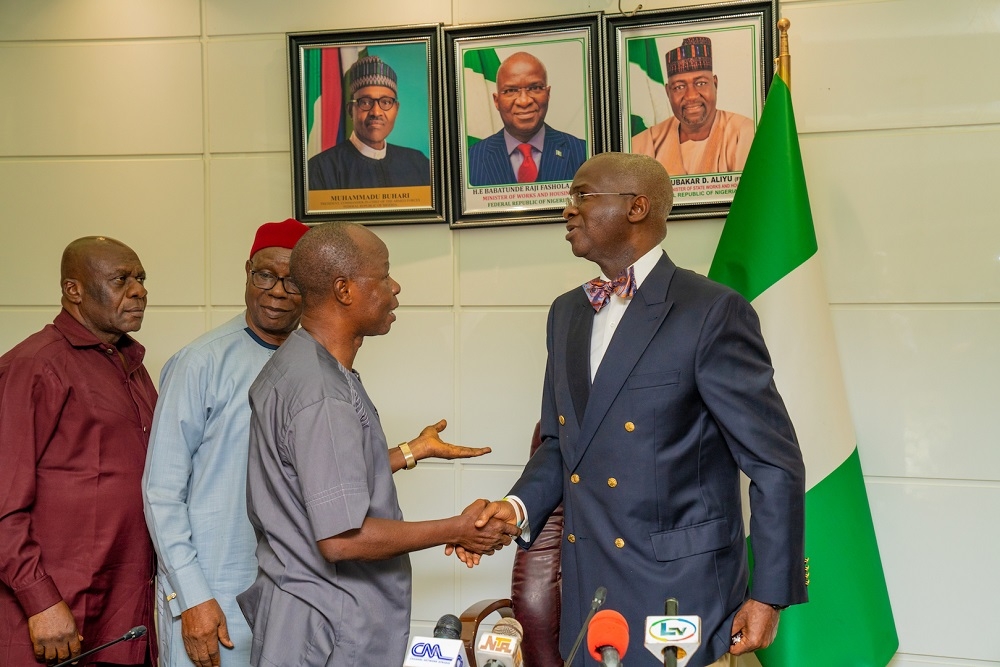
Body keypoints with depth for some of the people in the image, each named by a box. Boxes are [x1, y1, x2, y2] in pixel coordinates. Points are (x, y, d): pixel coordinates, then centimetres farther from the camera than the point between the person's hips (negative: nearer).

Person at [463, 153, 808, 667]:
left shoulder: (713, 312, -12)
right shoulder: (566, 314, 10)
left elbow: (775, 462, -11)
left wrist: (770, 596, -11)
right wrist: (520, 505, -1)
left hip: (681, 598, -6)